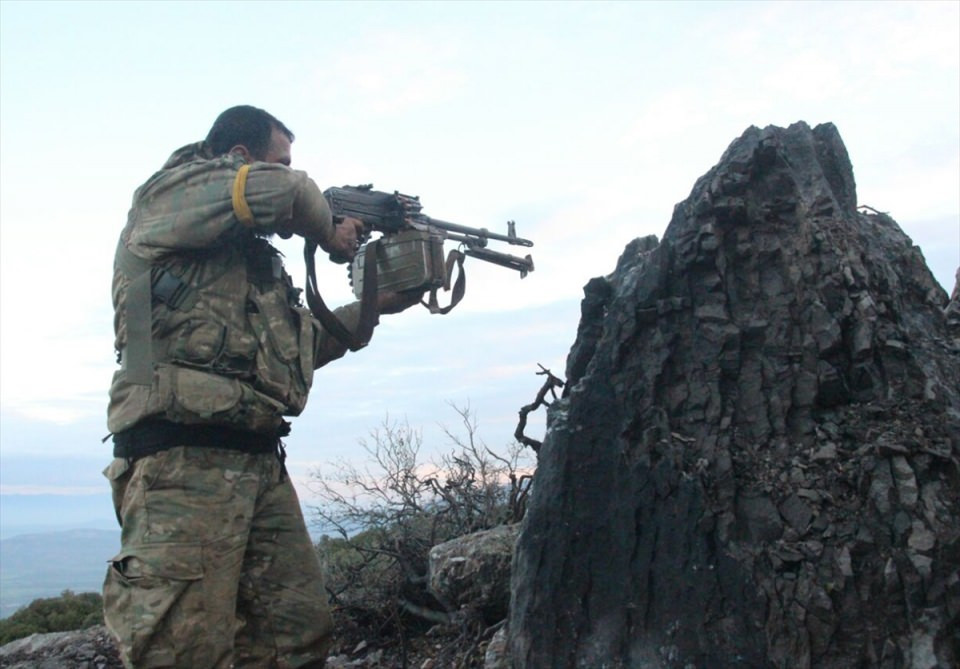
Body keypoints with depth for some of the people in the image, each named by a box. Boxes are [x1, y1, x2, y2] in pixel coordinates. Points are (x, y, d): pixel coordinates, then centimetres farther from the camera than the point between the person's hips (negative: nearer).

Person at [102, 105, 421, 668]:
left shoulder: (257, 256, 28)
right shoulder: (166, 196, 3)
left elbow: (302, 344, 30)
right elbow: (279, 191, -13)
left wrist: (376, 306, 23)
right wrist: (331, 235, 6)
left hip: (260, 464, 8)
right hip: (182, 461, -8)